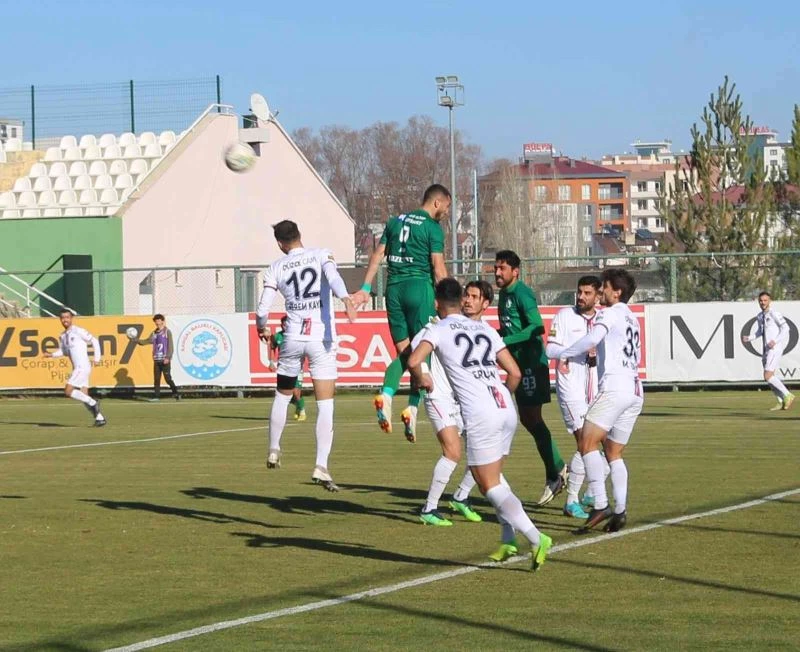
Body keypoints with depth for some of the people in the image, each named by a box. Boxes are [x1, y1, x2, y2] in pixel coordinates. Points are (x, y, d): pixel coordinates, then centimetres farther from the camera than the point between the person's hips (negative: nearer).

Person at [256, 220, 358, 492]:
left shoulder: (275, 269, 5)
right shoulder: (321, 255, 2)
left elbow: (262, 310, 3)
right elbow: (333, 276, -20)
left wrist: (262, 329, 25)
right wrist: (346, 299, -37)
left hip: (292, 338, 2)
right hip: (321, 339, -2)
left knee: (282, 395, 23)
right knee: (325, 405, -3)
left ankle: (273, 451, 32)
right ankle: (321, 466, -13)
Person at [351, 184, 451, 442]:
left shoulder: (396, 221, 15)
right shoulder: (433, 228, -3)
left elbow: (378, 254, 12)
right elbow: (438, 268, -8)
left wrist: (365, 288, 12)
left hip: (394, 288, 6)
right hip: (419, 287, -5)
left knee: (403, 352, 11)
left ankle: (386, 395, -14)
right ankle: (412, 408, -12)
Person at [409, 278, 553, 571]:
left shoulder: (439, 330, 4)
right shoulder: (484, 328, 20)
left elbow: (413, 361, -13)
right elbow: (515, 373, 17)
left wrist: (422, 379, 9)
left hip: (480, 415, -6)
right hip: (507, 409, 6)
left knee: (490, 486, -2)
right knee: (494, 476, 23)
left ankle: (536, 538, -17)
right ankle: (508, 539, 12)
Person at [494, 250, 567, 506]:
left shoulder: (521, 293, -14)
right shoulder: (504, 295, 14)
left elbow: (537, 327, -23)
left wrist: (504, 341, -24)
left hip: (532, 362, -10)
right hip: (520, 365, 10)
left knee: (533, 417, -9)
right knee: (527, 419, 11)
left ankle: (555, 474, -3)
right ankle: (558, 469, 18)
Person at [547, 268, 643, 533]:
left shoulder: (609, 314, -2)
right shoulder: (632, 318, 24)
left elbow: (592, 339, -19)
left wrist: (564, 354, -10)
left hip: (615, 387, -9)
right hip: (635, 391, 9)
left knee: (587, 442, -11)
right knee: (614, 452, 11)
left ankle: (601, 505, -22)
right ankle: (620, 510, -1)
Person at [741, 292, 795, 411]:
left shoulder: (774, 314, -11)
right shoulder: (759, 316, 14)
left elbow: (785, 328, -15)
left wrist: (775, 341, -24)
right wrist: (748, 338, 12)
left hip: (774, 349, -9)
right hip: (765, 350, 9)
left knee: (768, 376, -15)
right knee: (769, 377, 9)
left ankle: (788, 396, -6)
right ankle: (781, 402, 17)